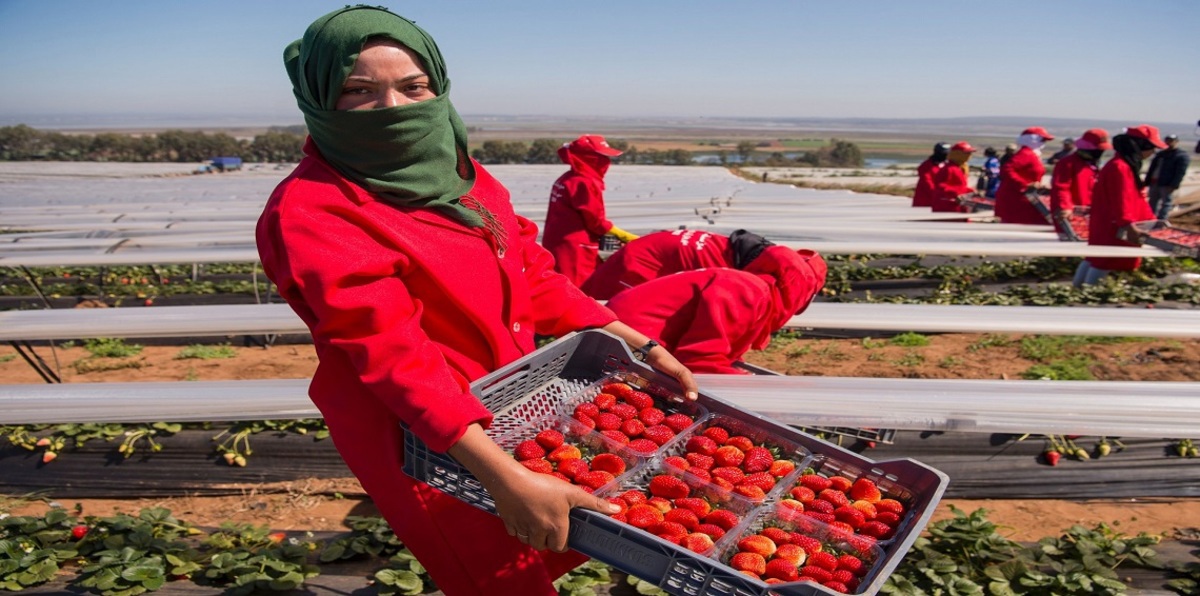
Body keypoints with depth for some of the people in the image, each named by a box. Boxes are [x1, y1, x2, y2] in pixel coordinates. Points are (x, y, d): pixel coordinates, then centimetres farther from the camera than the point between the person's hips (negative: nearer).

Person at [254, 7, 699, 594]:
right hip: (429, 439, -6)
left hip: (510, 406, 7)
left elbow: (534, 281, 7)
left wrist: (638, 346, -1)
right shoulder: (310, 211, -19)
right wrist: (506, 478, -36)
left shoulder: (458, 173, 3)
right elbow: (396, 358, -29)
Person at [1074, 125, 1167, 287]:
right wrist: (1128, 224, -33)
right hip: (1111, 226, -11)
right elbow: (1120, 200, -27)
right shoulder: (1120, 167, -20)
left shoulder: (1128, 166, 15)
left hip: (1108, 225, 11)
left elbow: (1135, 197, 19)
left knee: (1095, 259, 14)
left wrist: (1150, 219, 17)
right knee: (1104, 262, -7)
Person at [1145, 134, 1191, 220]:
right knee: (1152, 203, 12)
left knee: (1166, 204, -4)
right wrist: (1147, 182, 12)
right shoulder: (1160, 154, 18)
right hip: (1154, 183, 7)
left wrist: (1174, 185, -21)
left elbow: (1180, 172, -12)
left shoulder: (1182, 156, -3)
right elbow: (1152, 169, 20)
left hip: (1167, 184, -7)